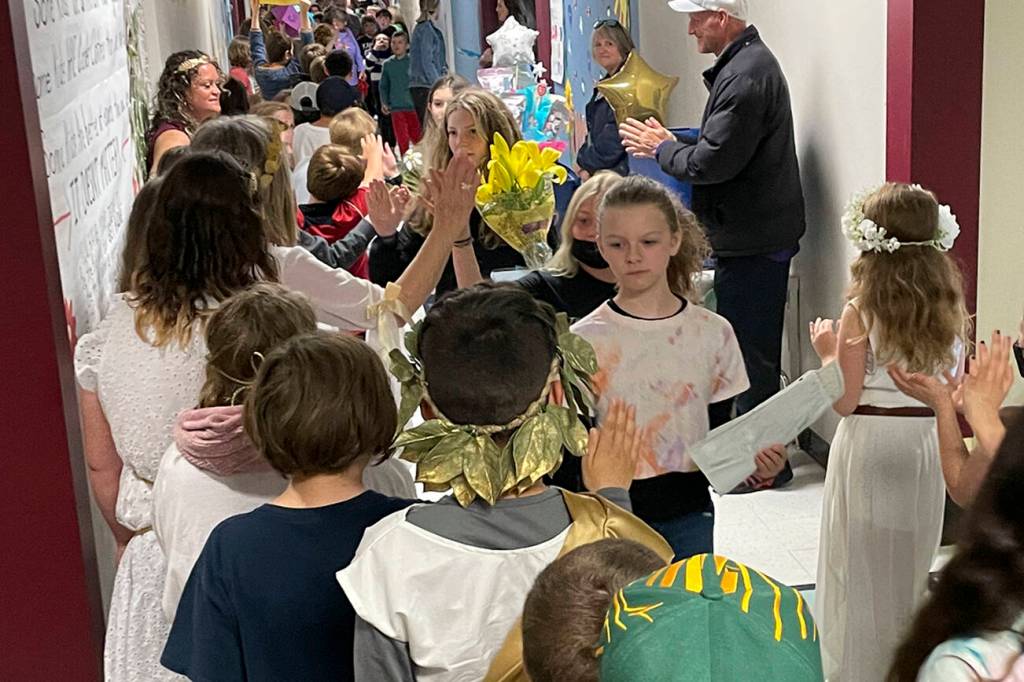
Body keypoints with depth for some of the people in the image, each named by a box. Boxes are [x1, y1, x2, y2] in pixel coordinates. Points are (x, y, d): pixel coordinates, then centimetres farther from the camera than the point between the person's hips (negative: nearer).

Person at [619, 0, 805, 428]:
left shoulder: (745, 76, -20)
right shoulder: (749, 61, 15)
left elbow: (712, 163, -23)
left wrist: (661, 148, -6)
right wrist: (671, 144, 8)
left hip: (752, 241, -11)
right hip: (755, 234, 11)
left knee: (751, 351, -3)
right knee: (754, 349, 18)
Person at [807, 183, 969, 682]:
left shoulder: (861, 311, -14)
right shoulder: (948, 309, -1)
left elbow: (845, 401, -14)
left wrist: (828, 353, 2)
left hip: (868, 443, -4)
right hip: (926, 441, 4)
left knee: (861, 567, 9)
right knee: (910, 561, 18)